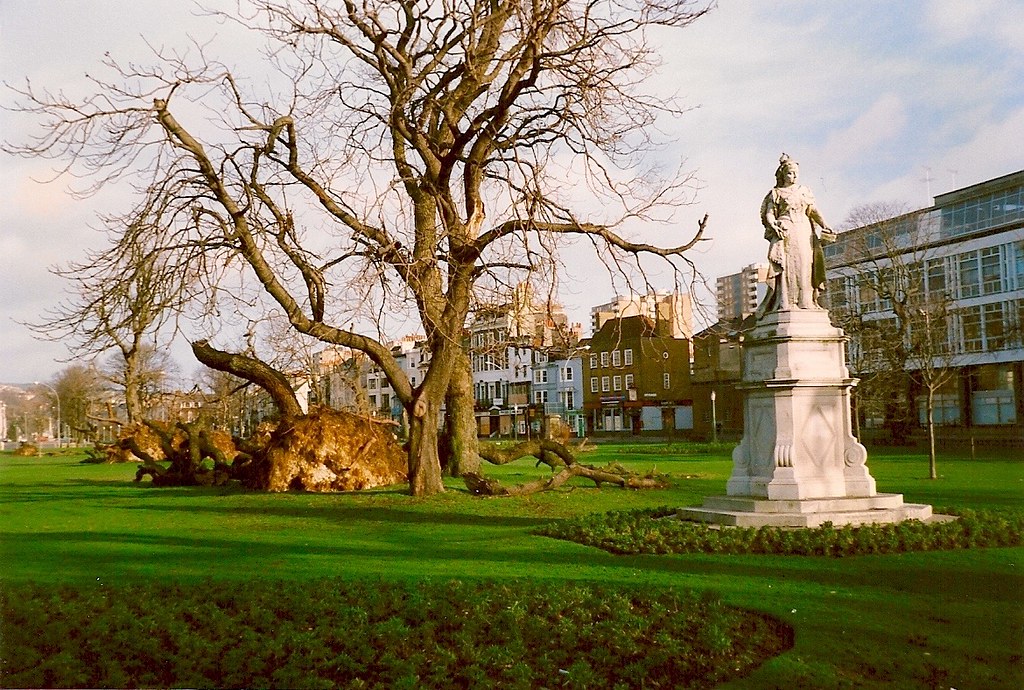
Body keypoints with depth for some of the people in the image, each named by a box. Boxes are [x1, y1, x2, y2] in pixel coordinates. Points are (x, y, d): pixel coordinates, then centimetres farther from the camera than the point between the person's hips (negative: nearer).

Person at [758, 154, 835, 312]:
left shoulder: (804, 191, 19)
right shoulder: (776, 193, 9)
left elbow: (813, 210, 11)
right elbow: (769, 213, 1)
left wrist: (824, 225, -4)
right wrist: (774, 226, -19)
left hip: (804, 233, 4)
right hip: (784, 232, -4)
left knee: (805, 264, -5)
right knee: (786, 265, -13)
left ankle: (805, 301, -7)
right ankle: (785, 302, -17)